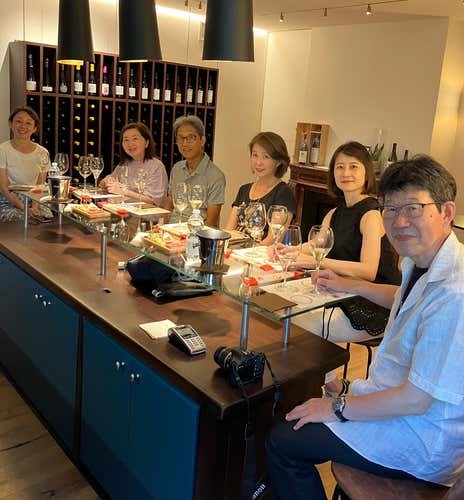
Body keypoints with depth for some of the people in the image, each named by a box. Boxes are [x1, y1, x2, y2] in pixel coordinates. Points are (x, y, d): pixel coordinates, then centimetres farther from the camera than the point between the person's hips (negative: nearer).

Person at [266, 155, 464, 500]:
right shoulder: (422, 263, 0)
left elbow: (415, 400, -28)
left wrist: (338, 407, -16)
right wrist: (350, 286, 24)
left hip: (422, 445, -9)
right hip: (399, 398, 10)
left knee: (283, 442, -8)